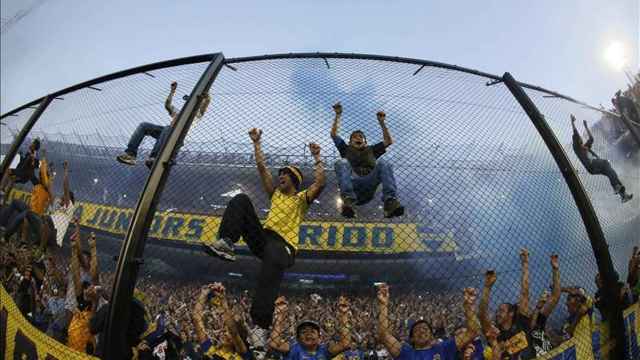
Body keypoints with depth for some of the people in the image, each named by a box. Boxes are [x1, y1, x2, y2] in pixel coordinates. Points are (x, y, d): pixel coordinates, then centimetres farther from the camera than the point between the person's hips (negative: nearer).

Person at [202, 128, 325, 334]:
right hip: (263, 237, 5)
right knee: (241, 200, -8)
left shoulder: (302, 198, 13)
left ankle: (261, 326, -51)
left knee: (273, 258, -46)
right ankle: (226, 243, -29)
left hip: (284, 245, -5)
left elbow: (320, 182, -5)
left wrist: (317, 158, -1)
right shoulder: (275, 194, 27)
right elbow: (261, 167, 27)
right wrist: (257, 143, 26)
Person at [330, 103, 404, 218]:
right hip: (352, 181, -1)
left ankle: (390, 202, -46)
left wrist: (381, 122, 27)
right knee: (342, 163, -30)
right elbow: (334, 134, 29)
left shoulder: (371, 150, 37)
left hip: (368, 186, 1)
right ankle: (348, 200, -52)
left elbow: (389, 141, 32)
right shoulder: (346, 150, 35)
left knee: (383, 163, -25)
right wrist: (338, 115, 24)